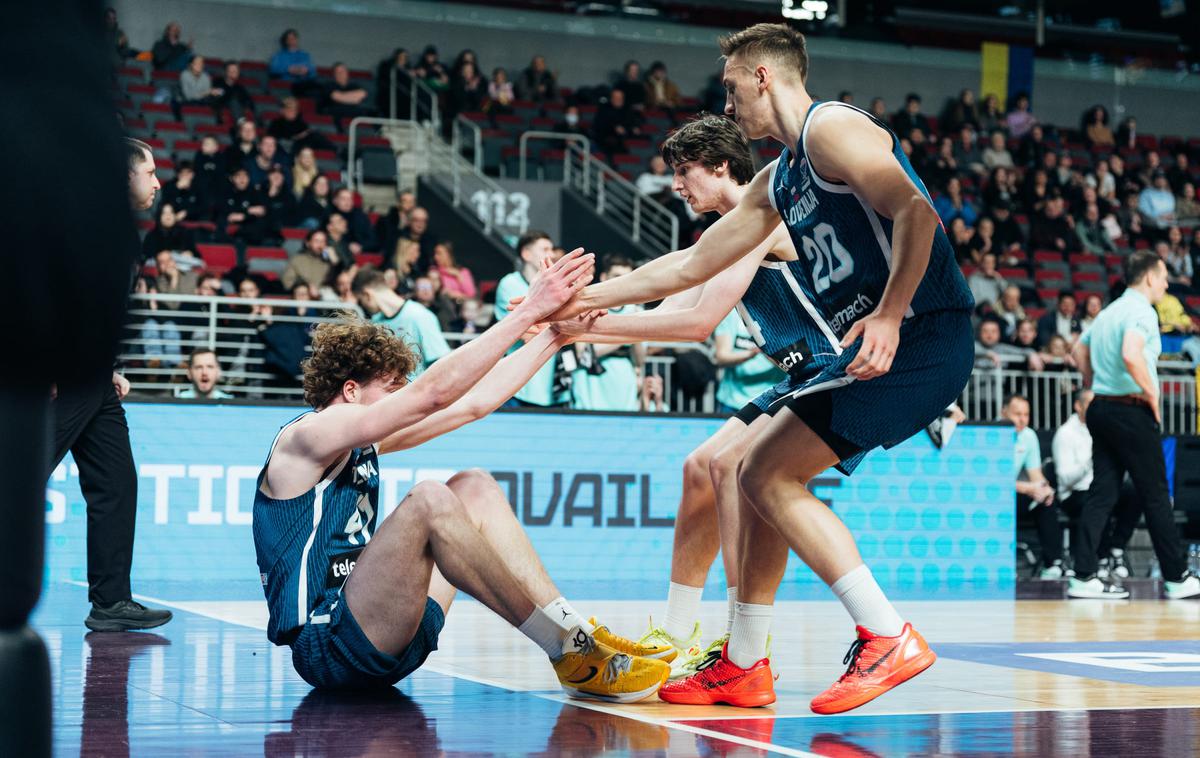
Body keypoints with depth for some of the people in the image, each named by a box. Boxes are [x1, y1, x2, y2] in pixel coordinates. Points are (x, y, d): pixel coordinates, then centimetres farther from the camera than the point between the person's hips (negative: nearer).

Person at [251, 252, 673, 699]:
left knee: (474, 489, 4)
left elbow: (474, 403, 16)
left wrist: (554, 334, 12)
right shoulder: (306, 436, -10)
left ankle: (580, 635, -8)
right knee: (429, 500, -28)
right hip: (329, 646, -10)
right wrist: (527, 313, -18)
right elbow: (434, 392, -19)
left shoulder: (361, 444, 16)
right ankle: (571, 656, -27)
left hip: (387, 637, 10)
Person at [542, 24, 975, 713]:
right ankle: (743, 668, 18)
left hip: (922, 337, -10)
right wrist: (595, 297, 27)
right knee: (761, 475, 11)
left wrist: (888, 317, -28)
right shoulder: (778, 181, 22)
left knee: (770, 476, -14)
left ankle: (889, 638, -13)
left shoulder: (833, 128, -8)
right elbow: (694, 264, 27)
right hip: (870, 345, 10)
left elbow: (915, 211, -21)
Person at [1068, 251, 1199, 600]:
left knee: (1101, 492, 5)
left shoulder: (1109, 311, 16)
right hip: (1133, 412, -8)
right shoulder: (1142, 311, -13)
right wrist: (1152, 394, -18)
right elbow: (1131, 355, -30)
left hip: (1102, 409, 8)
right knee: (1155, 496, 1)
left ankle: (1084, 577, 0)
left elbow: (1079, 350, 28)